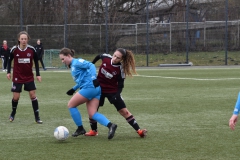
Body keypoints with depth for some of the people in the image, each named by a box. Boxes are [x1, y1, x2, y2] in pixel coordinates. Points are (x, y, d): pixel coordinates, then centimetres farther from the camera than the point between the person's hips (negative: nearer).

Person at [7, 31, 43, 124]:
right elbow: (10, 60, 6)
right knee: (16, 97, 0)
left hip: (29, 77, 1)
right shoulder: (14, 50, -11)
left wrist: (38, 74, 1)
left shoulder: (32, 49, -10)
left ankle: (37, 117, 2)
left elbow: (36, 61, 4)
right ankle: (13, 113, 30)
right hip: (17, 77, -1)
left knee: (33, 95, -6)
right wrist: (8, 72, 0)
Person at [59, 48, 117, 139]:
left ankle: (80, 128, 8)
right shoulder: (72, 66, 25)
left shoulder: (77, 62, -4)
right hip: (95, 89, 10)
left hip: (90, 87, -10)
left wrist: (94, 78, -23)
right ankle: (110, 125, -16)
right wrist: (74, 89, 26)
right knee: (92, 114, -1)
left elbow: (91, 66, -14)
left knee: (71, 105, 2)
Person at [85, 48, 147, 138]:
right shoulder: (106, 57, -15)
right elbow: (99, 56, 10)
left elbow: (120, 84, -13)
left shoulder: (120, 69, -22)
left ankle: (139, 130, -6)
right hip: (99, 88, 3)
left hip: (113, 91, -3)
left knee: (124, 111, -7)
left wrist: (117, 95, -27)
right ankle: (94, 131, 23)